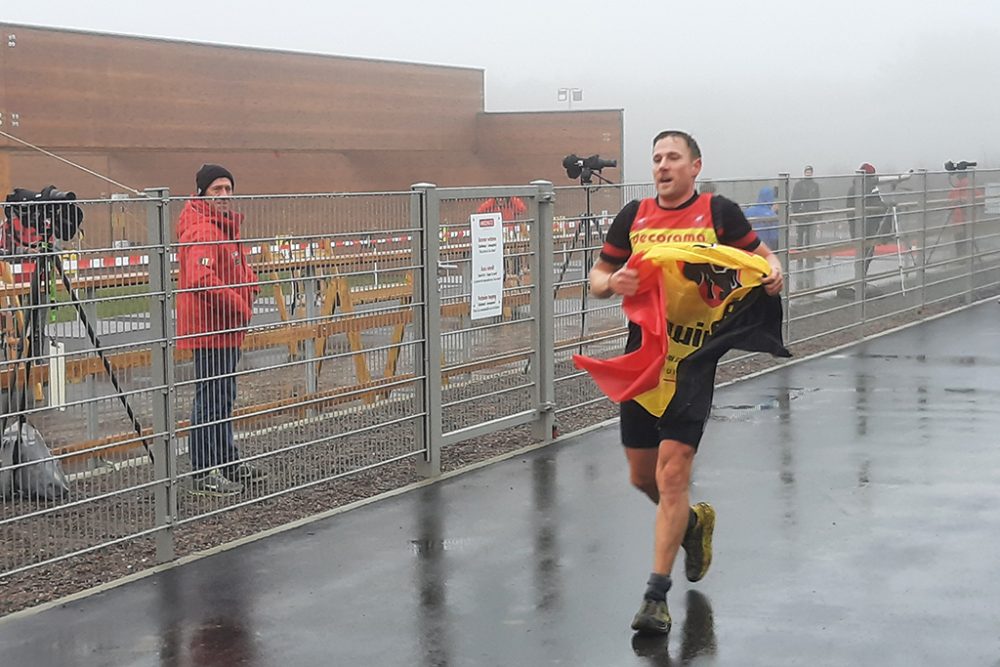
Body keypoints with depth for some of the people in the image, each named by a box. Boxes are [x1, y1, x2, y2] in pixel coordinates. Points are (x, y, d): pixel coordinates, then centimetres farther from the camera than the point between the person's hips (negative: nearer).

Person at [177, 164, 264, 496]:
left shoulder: (227, 227, 15)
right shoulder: (201, 232, -19)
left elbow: (238, 267, 29)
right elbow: (202, 280, -32)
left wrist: (250, 284, 7)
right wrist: (238, 306, -22)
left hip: (227, 330, 11)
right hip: (209, 329, -11)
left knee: (224, 399, 20)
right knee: (210, 401, -6)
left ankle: (228, 463, 32)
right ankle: (203, 474, -1)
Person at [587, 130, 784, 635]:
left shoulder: (718, 212, 0)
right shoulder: (633, 216, 8)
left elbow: (762, 255, 11)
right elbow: (598, 276, 15)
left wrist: (773, 274, -13)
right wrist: (611, 283, -9)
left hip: (694, 356, -4)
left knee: (672, 473, -10)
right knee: (642, 475, 13)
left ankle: (656, 595, -4)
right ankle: (693, 521, 46)